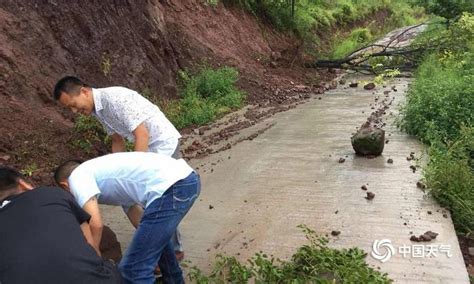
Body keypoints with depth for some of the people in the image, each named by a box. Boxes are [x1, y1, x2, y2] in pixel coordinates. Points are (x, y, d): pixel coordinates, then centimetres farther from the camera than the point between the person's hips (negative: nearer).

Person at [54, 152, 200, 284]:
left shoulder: (77, 176, 8)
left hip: (170, 187, -10)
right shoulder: (100, 169, 33)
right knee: (156, 235, 38)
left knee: (133, 269, -2)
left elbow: (95, 225, -5)